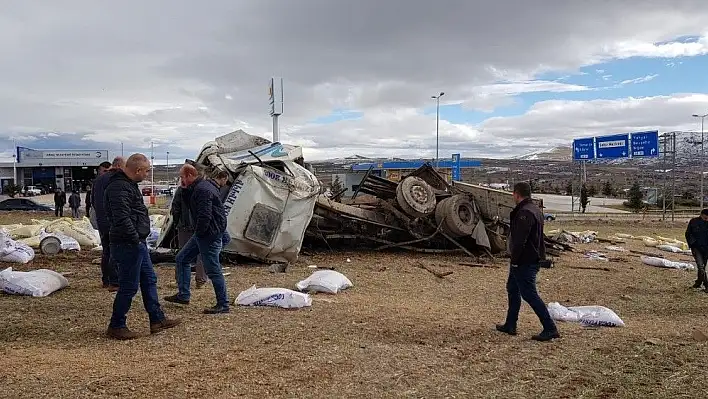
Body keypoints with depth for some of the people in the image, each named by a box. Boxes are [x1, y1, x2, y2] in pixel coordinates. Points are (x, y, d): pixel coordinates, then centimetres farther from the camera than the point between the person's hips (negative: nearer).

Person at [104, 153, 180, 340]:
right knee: (129, 287, -1)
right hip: (128, 245, -11)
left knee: (149, 280, 16)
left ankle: (157, 320, 25)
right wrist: (136, 240, -20)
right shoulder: (119, 187, -20)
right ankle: (116, 326, 14)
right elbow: (122, 218, -28)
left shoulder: (129, 184, 15)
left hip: (138, 244, 11)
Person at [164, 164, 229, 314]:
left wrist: (199, 232, -14)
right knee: (181, 259, 17)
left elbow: (205, 216, -26)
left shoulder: (202, 189, -20)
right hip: (202, 234, 11)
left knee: (213, 269, -6)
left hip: (209, 234, -11)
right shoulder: (198, 187, 16)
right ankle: (183, 295, 25)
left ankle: (223, 304, 3)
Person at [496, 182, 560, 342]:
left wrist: (514, 260, -19)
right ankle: (510, 325, 27)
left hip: (525, 262, -11)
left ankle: (550, 329, -1)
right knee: (512, 288, 18)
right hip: (534, 258, 11)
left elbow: (520, 240, -26)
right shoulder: (535, 209, 14)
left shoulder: (524, 213, -21)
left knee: (529, 294, -5)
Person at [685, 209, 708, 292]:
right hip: (696, 247, -2)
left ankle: (698, 282, 26)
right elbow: (687, 234, 4)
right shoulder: (693, 222, -6)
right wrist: (691, 245, -1)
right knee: (700, 266, -13)